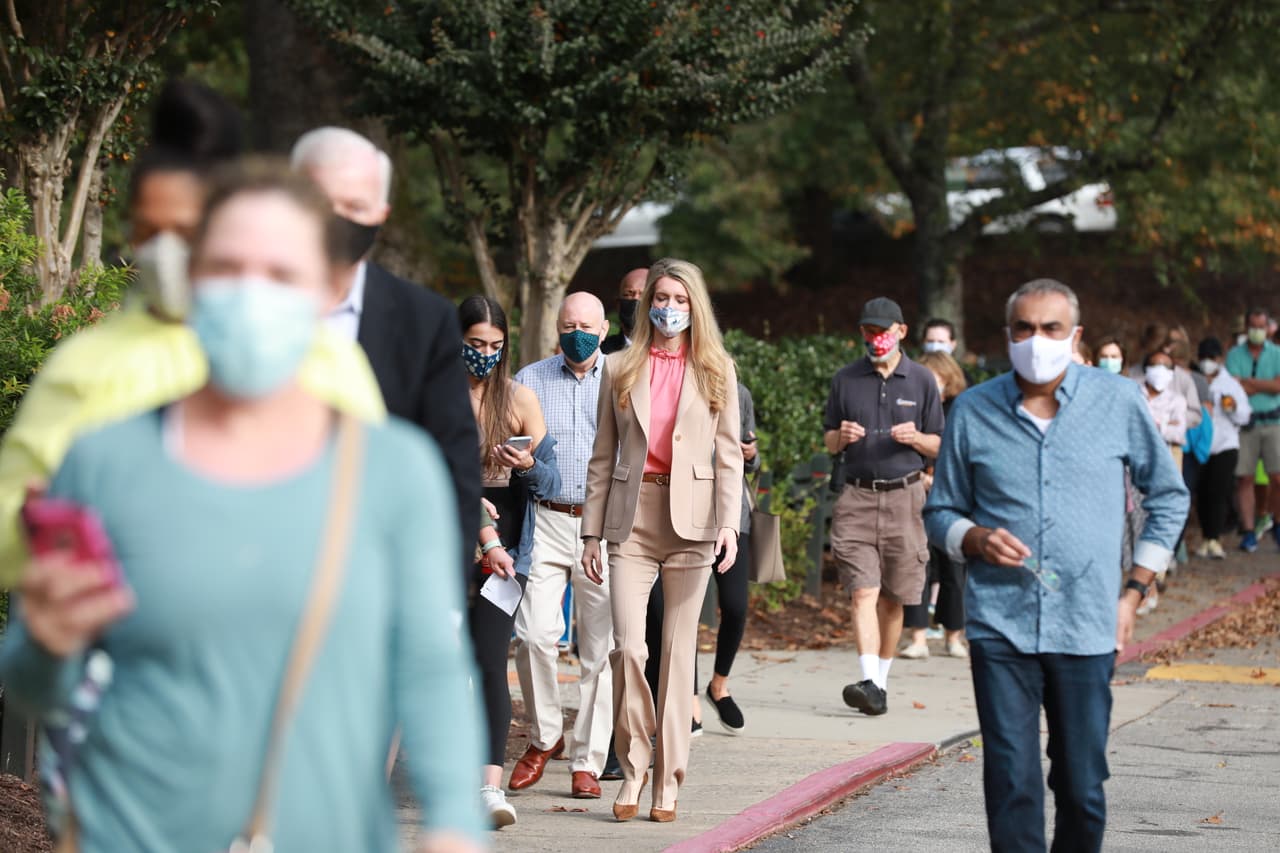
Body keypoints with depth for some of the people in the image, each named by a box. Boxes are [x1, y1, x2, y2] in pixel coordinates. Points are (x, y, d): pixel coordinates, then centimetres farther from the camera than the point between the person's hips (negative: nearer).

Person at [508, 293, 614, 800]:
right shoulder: (530, 381, 12)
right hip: (547, 523, 1)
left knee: (599, 647, 0)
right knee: (534, 634, -13)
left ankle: (587, 761, 7)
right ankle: (544, 737, 9)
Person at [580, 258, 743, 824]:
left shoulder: (716, 370, 8)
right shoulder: (621, 371, 10)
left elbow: (729, 454, 4)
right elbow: (603, 457, 11)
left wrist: (729, 524, -8)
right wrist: (591, 532, 6)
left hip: (690, 518, 0)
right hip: (632, 516, 0)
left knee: (679, 651, 1)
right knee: (628, 645, -11)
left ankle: (668, 783, 7)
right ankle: (632, 769, 4)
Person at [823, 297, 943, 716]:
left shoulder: (922, 381, 7)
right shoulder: (845, 380, 10)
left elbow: (938, 445, 10)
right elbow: (828, 441, 15)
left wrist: (916, 438, -12)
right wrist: (841, 437, -8)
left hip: (904, 496, 0)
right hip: (857, 497, 0)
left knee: (893, 599, 5)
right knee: (862, 592, -14)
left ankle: (882, 680, 18)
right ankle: (869, 683, -22)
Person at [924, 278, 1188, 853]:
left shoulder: (1119, 401, 3)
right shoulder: (973, 411, 4)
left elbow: (1169, 496, 14)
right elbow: (940, 511, 15)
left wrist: (1134, 591, 8)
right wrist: (976, 540, -8)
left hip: (1086, 630, 0)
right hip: (1000, 626, 0)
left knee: (1082, 785, 4)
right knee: (1011, 784, -4)